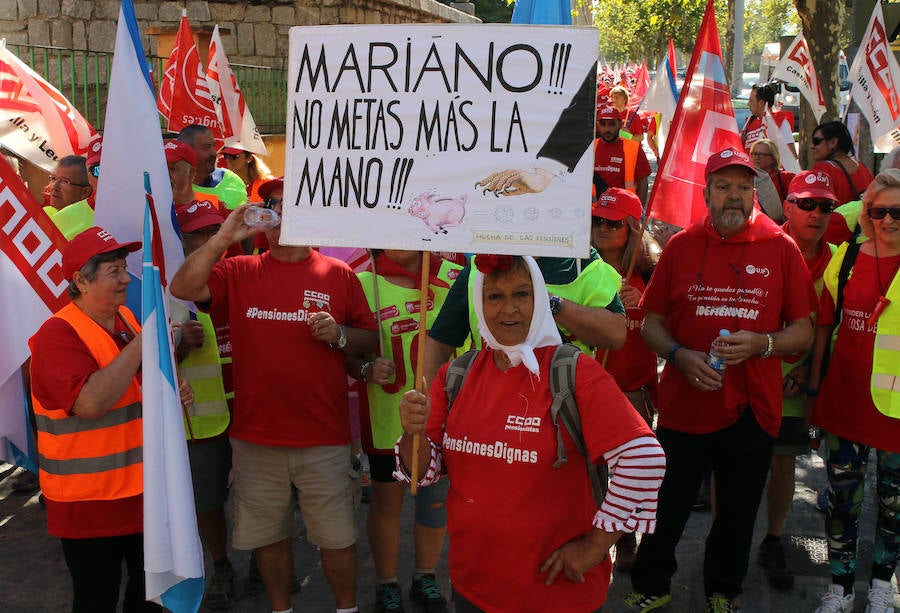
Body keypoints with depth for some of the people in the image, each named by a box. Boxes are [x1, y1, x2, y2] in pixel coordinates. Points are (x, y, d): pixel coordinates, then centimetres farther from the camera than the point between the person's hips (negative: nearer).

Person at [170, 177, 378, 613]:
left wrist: (339, 334, -14)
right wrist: (225, 237, -15)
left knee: (336, 537, 8)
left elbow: (369, 339, 6)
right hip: (256, 436, 2)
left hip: (324, 438, -1)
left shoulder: (338, 274, 2)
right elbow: (183, 288, -10)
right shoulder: (239, 272, 4)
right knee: (269, 535, 16)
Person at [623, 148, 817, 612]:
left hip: (753, 411, 0)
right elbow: (651, 323, 5)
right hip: (683, 405, 0)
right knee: (666, 508, 11)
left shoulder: (780, 248, 0)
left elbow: (803, 332, 2)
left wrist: (761, 343, -16)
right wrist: (680, 356, -13)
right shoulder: (680, 246, 2)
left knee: (737, 514, 16)